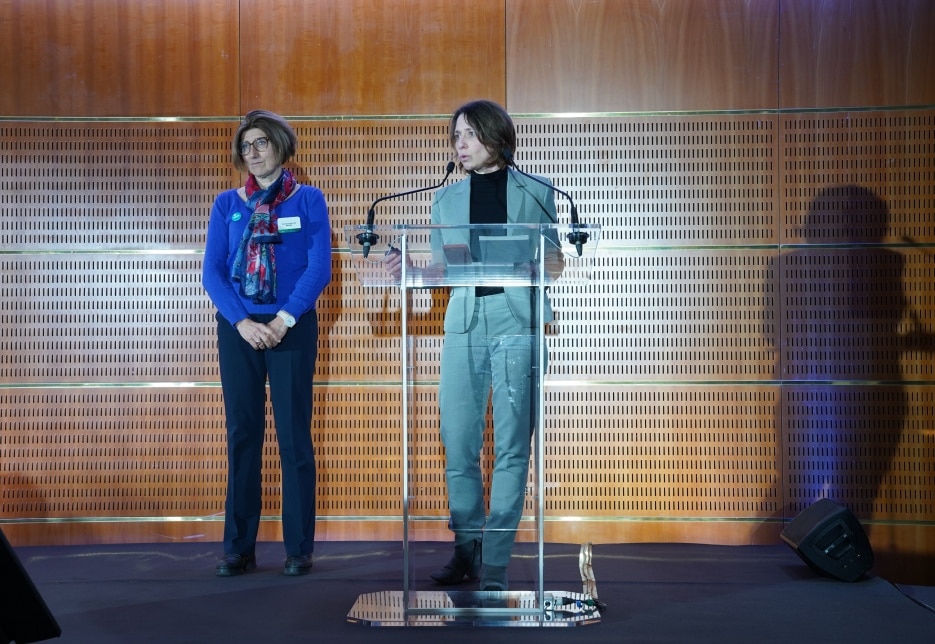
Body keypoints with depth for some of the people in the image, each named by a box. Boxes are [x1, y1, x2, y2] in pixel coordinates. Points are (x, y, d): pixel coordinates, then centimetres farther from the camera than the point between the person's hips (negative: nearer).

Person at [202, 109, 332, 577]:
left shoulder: (308, 200, 3)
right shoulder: (227, 204, 8)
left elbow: (319, 267, -4)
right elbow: (211, 271, 2)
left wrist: (284, 320, -13)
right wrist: (242, 323, -11)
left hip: (292, 327, -2)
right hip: (238, 328, 2)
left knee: (294, 435, -1)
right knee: (241, 434, 3)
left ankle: (299, 548, 5)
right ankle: (238, 548, 8)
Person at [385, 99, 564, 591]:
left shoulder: (535, 192, 10)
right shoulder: (446, 198, 17)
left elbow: (555, 265, 10)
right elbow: (440, 269, 14)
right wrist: (409, 269, -5)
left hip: (518, 323, -2)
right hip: (463, 324, 3)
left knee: (511, 444, -5)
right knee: (458, 441, 1)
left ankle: (496, 561, 0)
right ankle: (467, 549, 16)